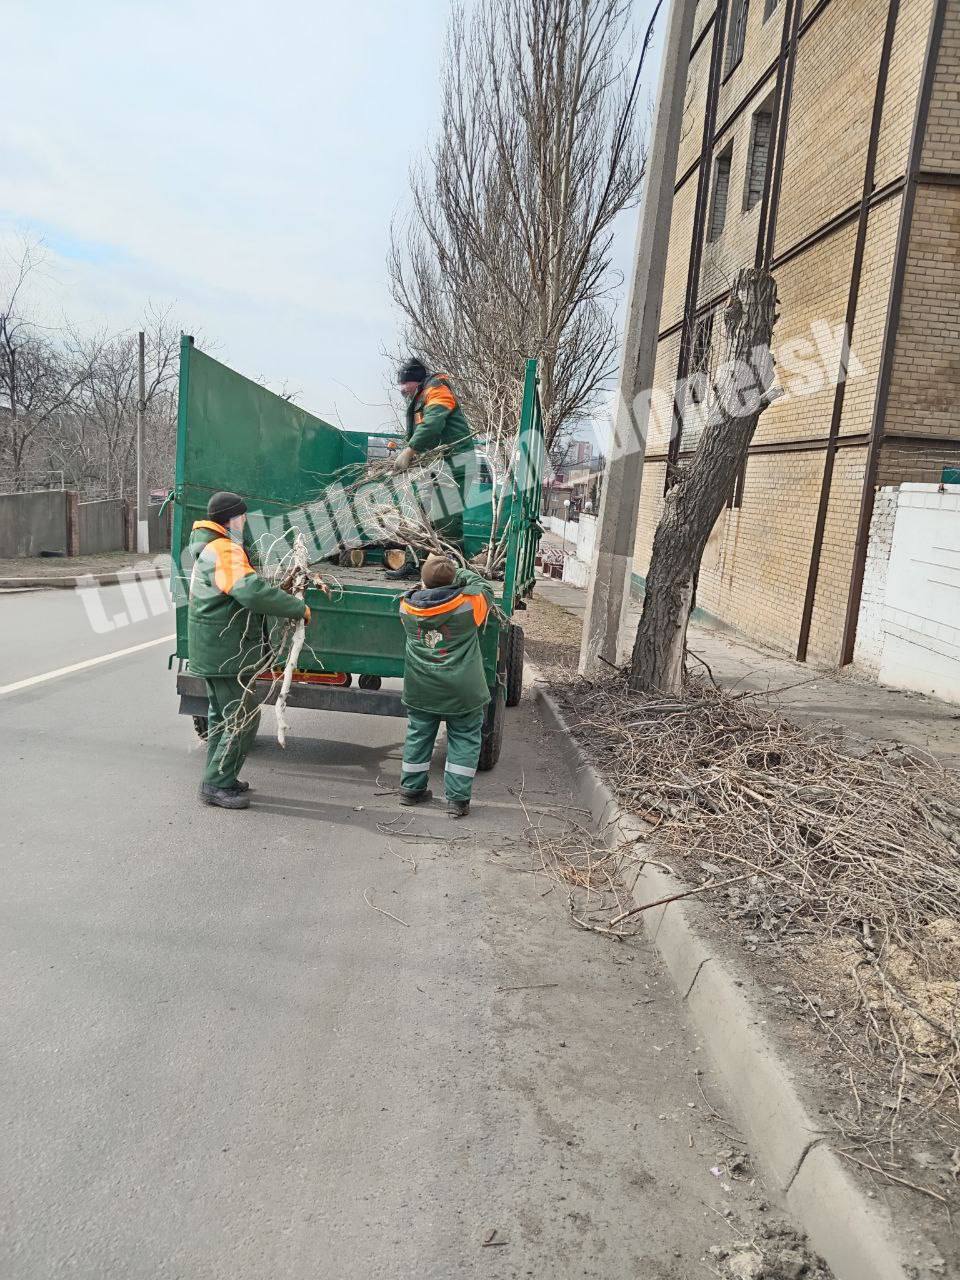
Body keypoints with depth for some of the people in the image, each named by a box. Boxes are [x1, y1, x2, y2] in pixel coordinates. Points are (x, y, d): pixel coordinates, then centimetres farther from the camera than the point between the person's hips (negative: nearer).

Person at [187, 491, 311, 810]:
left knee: (222, 714, 20)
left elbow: (246, 587, 22)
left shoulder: (207, 547, 14)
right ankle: (216, 785, 2)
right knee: (243, 717, -4)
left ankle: (218, 779, 32)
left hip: (212, 649, 11)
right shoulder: (225, 551, -21)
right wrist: (298, 608, -24)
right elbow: (253, 592, -34)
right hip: (225, 652, -11)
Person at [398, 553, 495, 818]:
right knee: (464, 739, 9)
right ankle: (457, 799, 9)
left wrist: (430, 575, 16)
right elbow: (483, 586, 8)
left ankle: (411, 789, 28)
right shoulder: (468, 603, -14)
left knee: (418, 736, 17)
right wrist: (457, 572, 16)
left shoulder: (407, 606, -6)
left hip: (420, 689, 3)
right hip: (461, 691, -3)